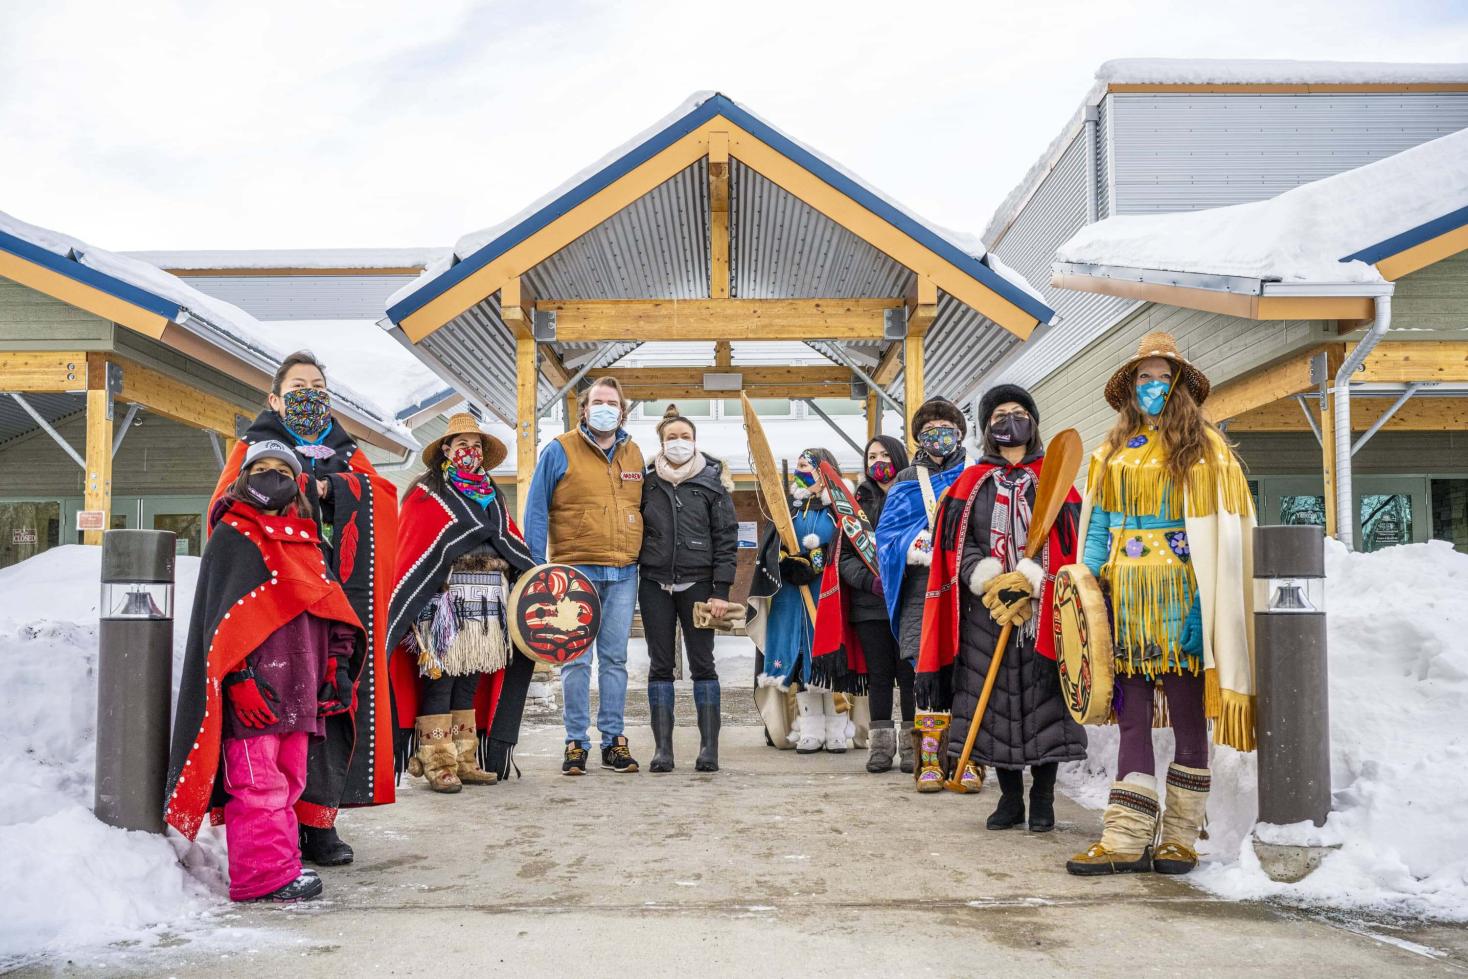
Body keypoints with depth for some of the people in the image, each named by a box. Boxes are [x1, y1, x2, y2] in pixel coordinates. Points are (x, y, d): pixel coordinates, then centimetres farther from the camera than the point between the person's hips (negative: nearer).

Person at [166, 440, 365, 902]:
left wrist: (337, 664, 10)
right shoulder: (232, 535, -3)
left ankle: (281, 863, 23)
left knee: (288, 779, 13)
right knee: (257, 781, -6)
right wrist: (239, 678, -17)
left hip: (294, 688, 8)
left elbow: (330, 606, 20)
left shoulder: (303, 541, 18)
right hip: (253, 688, -8)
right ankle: (263, 876, 0)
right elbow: (222, 616, -10)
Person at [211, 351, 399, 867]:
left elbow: (382, 495, 5)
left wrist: (325, 487, -9)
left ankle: (316, 818, -1)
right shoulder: (255, 447, 16)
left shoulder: (346, 452, 24)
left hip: (340, 594, 3)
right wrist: (301, 492, -13)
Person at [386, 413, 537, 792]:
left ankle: (465, 761, 16)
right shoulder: (426, 494, 0)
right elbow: (410, 553, -8)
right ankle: (437, 764, 2)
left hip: (487, 604, 6)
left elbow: (513, 544, 15)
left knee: (471, 683, 9)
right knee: (439, 680, -4)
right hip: (444, 601, -6)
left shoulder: (492, 497, 19)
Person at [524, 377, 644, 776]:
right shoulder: (560, 450, 0)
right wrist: (538, 564, -8)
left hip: (623, 573, 4)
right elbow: (536, 509, -1)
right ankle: (576, 743, 7)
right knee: (576, 659, 0)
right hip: (575, 570, -3)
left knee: (615, 658, 7)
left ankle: (614, 740, 13)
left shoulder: (634, 455, 12)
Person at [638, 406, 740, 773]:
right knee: (660, 666, 3)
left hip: (697, 584, -2)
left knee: (702, 664, 0)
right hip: (655, 584, 2)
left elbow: (727, 537, -2)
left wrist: (721, 590, -8)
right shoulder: (647, 481, 7)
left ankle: (709, 747, 4)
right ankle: (662, 747, 7)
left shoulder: (712, 481, 1)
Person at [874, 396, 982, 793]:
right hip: (922, 592, 1)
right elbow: (888, 536, 8)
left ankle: (968, 760, 4)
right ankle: (929, 761, 5)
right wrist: (918, 545, -13)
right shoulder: (906, 484, 18)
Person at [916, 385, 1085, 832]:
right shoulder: (970, 483, 12)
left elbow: (1065, 543, -2)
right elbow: (956, 546, 3)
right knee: (993, 703, 2)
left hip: (1042, 609, -1)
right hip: (985, 611, 2)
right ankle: (1010, 797, 15)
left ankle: (1043, 799, 9)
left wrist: (1027, 579, -17)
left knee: (1044, 702, -2)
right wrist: (992, 581, -13)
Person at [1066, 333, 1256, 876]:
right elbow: (1097, 525, 15)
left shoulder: (1203, 446, 2)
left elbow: (1223, 530, -2)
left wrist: (1215, 600, -11)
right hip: (1127, 599, 4)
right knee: (1132, 719, 4)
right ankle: (1125, 841, 6)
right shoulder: (1112, 450, 15)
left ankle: (1180, 839, 11)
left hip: (1180, 597, -4)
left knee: (1188, 720, 2)